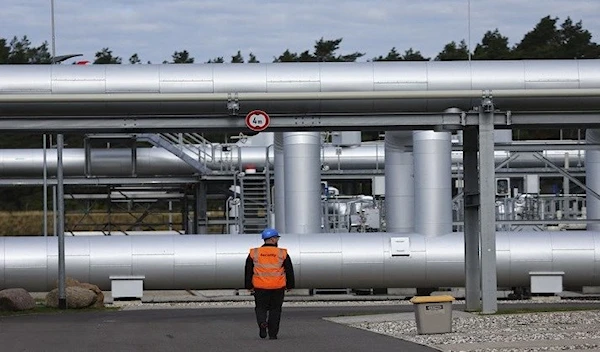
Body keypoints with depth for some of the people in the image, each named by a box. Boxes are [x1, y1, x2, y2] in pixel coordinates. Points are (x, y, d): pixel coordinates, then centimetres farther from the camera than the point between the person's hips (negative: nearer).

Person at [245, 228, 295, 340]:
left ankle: (262, 323, -17)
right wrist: (290, 285, 15)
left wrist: (249, 286, 12)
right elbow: (289, 271, 4)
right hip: (278, 288, 0)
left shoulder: (254, 253, 1)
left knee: (261, 307, 12)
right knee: (275, 309, 10)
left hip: (260, 287, 0)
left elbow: (248, 271, 4)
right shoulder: (282, 253, -2)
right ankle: (273, 333, 9)